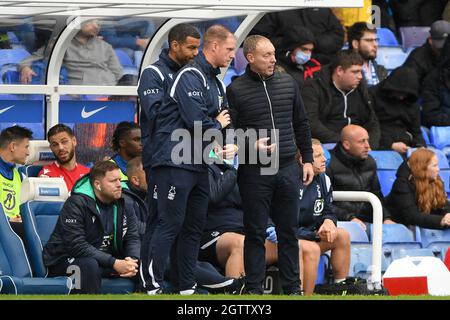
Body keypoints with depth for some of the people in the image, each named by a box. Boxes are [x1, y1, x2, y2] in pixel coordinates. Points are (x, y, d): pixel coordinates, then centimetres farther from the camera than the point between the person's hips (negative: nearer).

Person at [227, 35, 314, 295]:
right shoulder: (236, 90, -4)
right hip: (255, 173, -4)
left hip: (288, 169, 4)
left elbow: (301, 124, 17)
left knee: (289, 231, 8)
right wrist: (252, 145, -20)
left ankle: (292, 288, 15)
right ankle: (254, 289, 6)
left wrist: (308, 159, 14)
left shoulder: (288, 83, 9)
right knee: (256, 232, 0)